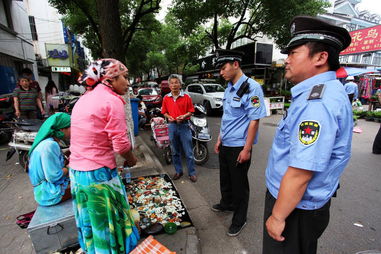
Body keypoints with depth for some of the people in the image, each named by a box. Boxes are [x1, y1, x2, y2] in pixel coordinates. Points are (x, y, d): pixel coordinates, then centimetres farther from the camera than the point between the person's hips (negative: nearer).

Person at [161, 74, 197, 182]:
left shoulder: (186, 97, -2)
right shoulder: (166, 98, 6)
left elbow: (191, 111, 1)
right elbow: (164, 112, 10)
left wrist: (184, 116, -17)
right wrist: (169, 117, -10)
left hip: (184, 125, -3)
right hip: (172, 126, 3)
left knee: (188, 152, 2)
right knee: (175, 152, 13)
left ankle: (192, 173, 16)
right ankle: (178, 171, 29)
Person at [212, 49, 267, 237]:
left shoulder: (252, 88, -16)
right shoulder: (229, 89, 9)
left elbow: (254, 120, -19)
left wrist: (246, 149, -18)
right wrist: (219, 140, 14)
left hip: (239, 147, -7)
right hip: (225, 144, 8)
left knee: (239, 184, 10)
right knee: (225, 179, 23)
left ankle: (239, 219, 32)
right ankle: (226, 203, 49)